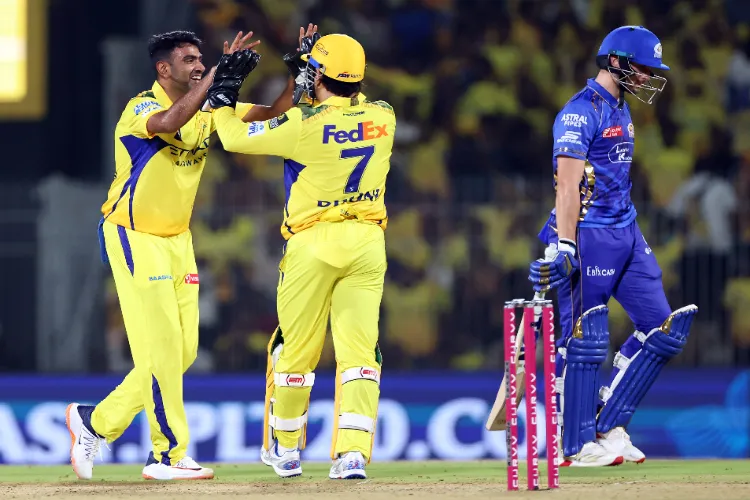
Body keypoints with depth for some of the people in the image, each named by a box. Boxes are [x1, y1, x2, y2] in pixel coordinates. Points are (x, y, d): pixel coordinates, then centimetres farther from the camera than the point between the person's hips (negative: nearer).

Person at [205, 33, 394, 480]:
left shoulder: (305, 125, -12)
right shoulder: (383, 117, 0)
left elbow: (236, 139, -1)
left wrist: (223, 105, 16)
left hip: (314, 242, -3)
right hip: (368, 242, 3)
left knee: (295, 349, 11)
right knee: (359, 350, -1)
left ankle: (285, 451, 24)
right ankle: (353, 453, -14)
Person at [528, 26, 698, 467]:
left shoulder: (621, 110, 17)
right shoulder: (581, 112, -12)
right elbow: (569, 186, -19)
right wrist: (564, 247, -25)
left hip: (626, 233, 9)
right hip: (589, 236, -9)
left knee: (664, 328, 4)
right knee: (586, 339, -7)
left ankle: (609, 426, 10)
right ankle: (579, 446, -1)